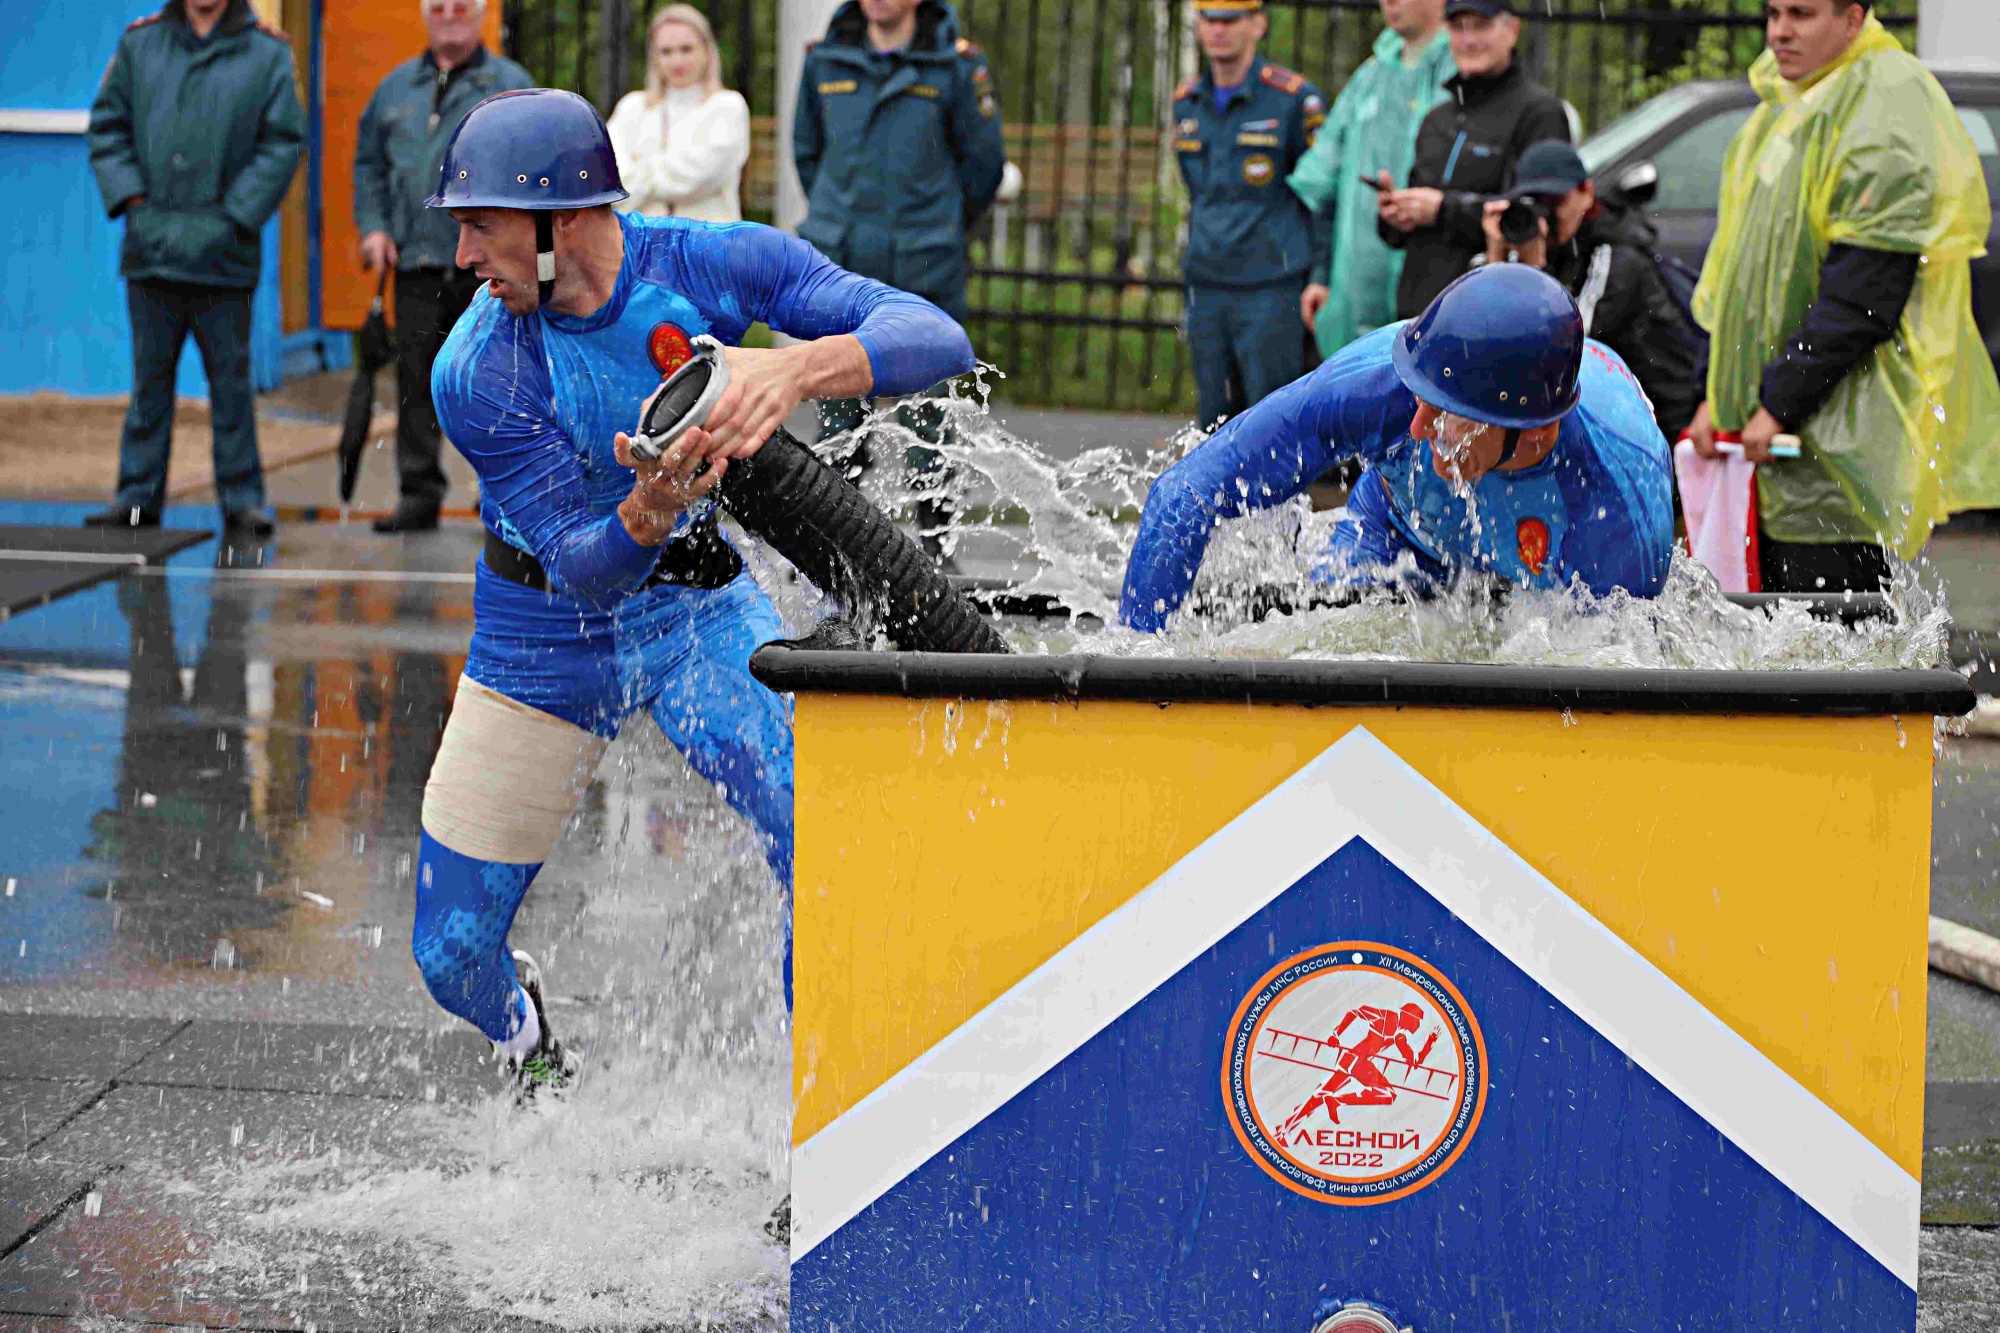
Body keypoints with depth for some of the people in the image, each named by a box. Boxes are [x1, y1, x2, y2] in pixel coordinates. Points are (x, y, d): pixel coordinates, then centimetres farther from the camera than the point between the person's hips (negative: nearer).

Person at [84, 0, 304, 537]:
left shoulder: (267, 54, 2)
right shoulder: (139, 44, 9)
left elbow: (283, 145, -2)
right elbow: (107, 125, 10)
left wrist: (234, 217, -9)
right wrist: (130, 199, -3)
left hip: (223, 254, -2)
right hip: (151, 248, 2)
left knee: (231, 381, 2)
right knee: (150, 378, 7)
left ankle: (242, 499, 8)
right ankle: (138, 497, 12)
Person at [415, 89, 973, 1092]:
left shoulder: (713, 263, -21)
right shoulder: (475, 376, -23)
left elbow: (936, 339, -29)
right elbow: (581, 568, -25)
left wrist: (795, 369, -49)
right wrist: (652, 508, -47)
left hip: (700, 609, 0)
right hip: (543, 634, 0)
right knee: (452, 958, 3)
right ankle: (528, 1036, 40)